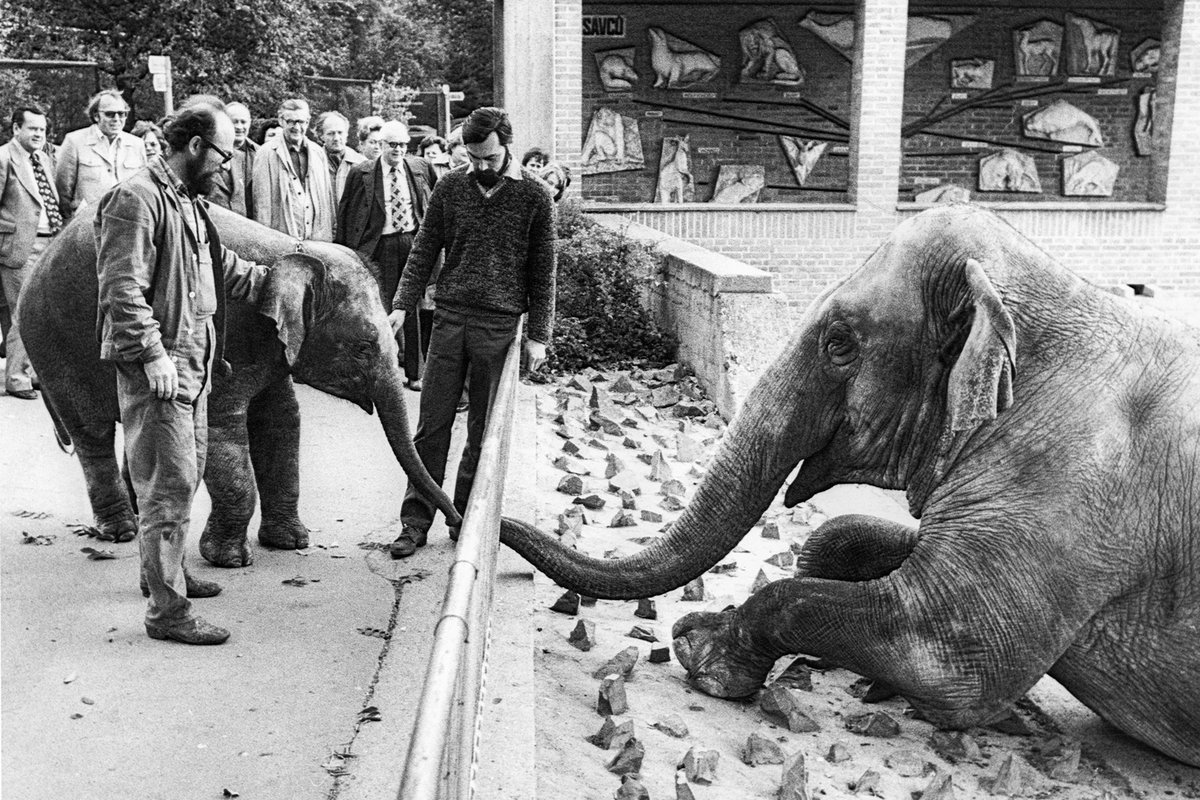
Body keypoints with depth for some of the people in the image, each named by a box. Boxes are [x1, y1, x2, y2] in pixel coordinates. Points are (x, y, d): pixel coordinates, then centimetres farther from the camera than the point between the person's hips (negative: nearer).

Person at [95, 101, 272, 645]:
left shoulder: (188, 201, 16)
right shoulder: (136, 199, -15)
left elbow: (223, 268, 26)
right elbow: (123, 288, -21)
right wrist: (153, 354, -24)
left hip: (194, 362, 10)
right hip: (157, 367, -10)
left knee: (186, 473, 20)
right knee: (169, 484, -7)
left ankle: (165, 571, 36)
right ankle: (167, 610, 0)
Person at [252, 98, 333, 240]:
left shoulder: (318, 153, 14)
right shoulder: (267, 153, 0)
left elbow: (327, 195, 17)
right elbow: (261, 201, -3)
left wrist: (329, 234, 12)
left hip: (317, 239, 4)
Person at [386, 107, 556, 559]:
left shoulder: (533, 196, 0)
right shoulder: (450, 188, 6)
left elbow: (542, 270, 2)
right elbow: (423, 251, 8)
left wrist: (538, 335, -1)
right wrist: (402, 304, -3)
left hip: (498, 324, -2)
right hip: (450, 317, 2)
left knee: (483, 431, 6)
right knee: (432, 424, 2)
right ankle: (415, 522, 8)